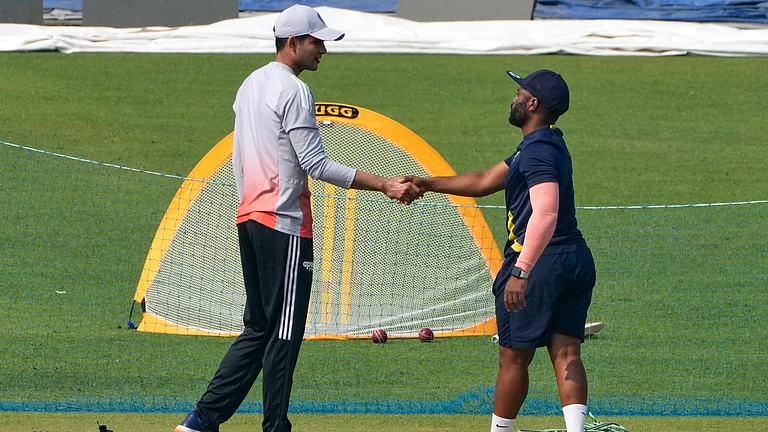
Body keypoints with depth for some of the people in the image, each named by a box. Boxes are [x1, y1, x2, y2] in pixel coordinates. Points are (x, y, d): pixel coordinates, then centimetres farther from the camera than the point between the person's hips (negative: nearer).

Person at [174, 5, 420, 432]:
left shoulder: (251, 84, 16)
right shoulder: (294, 91, -13)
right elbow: (316, 164, -18)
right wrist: (386, 185, -19)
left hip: (250, 219, 9)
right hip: (285, 224, -9)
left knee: (259, 328, 14)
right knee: (284, 334, -3)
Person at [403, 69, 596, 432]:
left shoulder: (538, 150, -15)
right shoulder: (543, 145, 19)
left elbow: (546, 214, -28)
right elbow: (484, 182, 28)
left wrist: (521, 271, -34)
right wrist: (429, 184, 23)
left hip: (541, 263, -9)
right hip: (578, 262, 9)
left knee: (514, 358, 4)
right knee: (566, 353, 0)